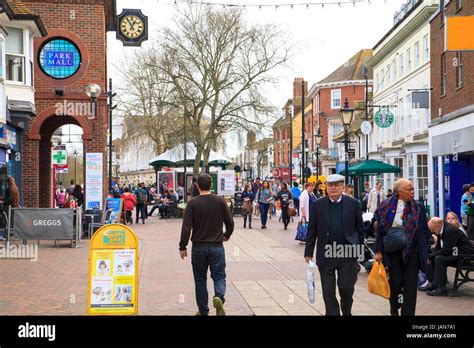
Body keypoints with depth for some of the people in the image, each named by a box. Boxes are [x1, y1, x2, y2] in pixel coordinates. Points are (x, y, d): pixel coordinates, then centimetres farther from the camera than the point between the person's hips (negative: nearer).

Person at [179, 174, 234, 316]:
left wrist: (182, 247, -3)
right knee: (219, 276, 6)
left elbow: (186, 227, -10)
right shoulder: (220, 201, -2)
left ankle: (203, 310, 17)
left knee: (200, 279, 12)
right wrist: (227, 235, 21)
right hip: (217, 246, 0)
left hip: (198, 247, 0)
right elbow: (230, 222, 1)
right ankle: (219, 297, -23)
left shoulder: (193, 203, -6)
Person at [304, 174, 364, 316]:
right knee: (328, 291, 5)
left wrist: (359, 249, 3)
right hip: (325, 255, 1)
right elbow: (311, 231, 4)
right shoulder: (317, 205, 2)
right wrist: (308, 253, 1)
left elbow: (360, 228, 7)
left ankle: (346, 312, 26)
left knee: (347, 288, -1)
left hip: (348, 255, -1)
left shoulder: (353, 204, 2)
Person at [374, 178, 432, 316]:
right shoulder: (386, 206, -2)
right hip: (393, 251, -1)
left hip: (412, 251, 1)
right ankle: (394, 308, 33)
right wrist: (379, 251, -2)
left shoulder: (418, 207, 2)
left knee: (410, 285, 0)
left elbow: (425, 231, 7)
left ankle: (408, 312, 9)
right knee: (395, 282, 6)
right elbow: (380, 230, 1)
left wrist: (426, 251, 4)